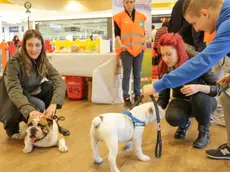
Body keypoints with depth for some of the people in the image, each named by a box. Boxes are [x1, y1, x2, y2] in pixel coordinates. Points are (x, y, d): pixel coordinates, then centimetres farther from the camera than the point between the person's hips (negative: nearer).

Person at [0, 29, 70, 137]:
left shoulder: (42, 61, -9)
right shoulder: (14, 62, -24)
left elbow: (59, 81, -19)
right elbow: (14, 90, -35)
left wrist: (54, 104, -38)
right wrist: (29, 110, -53)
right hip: (12, 103, -5)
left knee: (50, 85, -17)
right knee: (39, 105, -31)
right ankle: (12, 126, -4)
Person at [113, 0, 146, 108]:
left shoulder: (141, 16, 12)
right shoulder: (119, 17, 2)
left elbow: (143, 31, 17)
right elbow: (116, 33, -1)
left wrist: (144, 43, 3)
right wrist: (120, 45, -15)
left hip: (139, 49, 3)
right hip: (126, 49, -3)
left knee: (137, 74, 8)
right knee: (126, 74, -2)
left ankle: (137, 96, 15)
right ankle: (126, 98, 3)